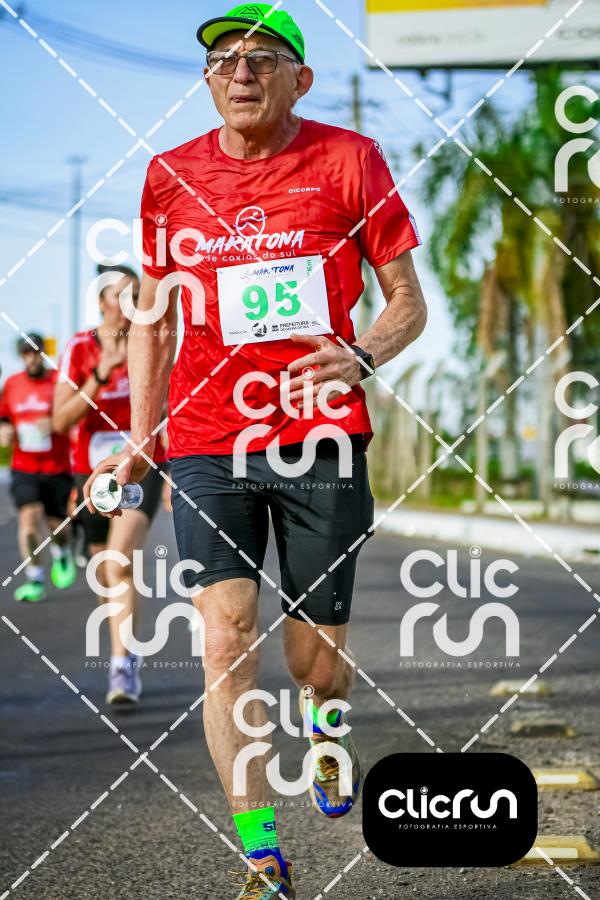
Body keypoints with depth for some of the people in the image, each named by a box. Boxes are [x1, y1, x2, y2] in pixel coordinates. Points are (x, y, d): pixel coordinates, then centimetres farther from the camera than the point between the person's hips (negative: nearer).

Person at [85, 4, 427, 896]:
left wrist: (362, 357, -17)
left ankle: (327, 726, 45)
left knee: (316, 656, 5)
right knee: (226, 639, -13)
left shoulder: (349, 160, 0)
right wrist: (140, 442, 13)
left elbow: (410, 303, 3)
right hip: (207, 446, 2)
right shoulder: (170, 176, 7)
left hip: (321, 438, -1)